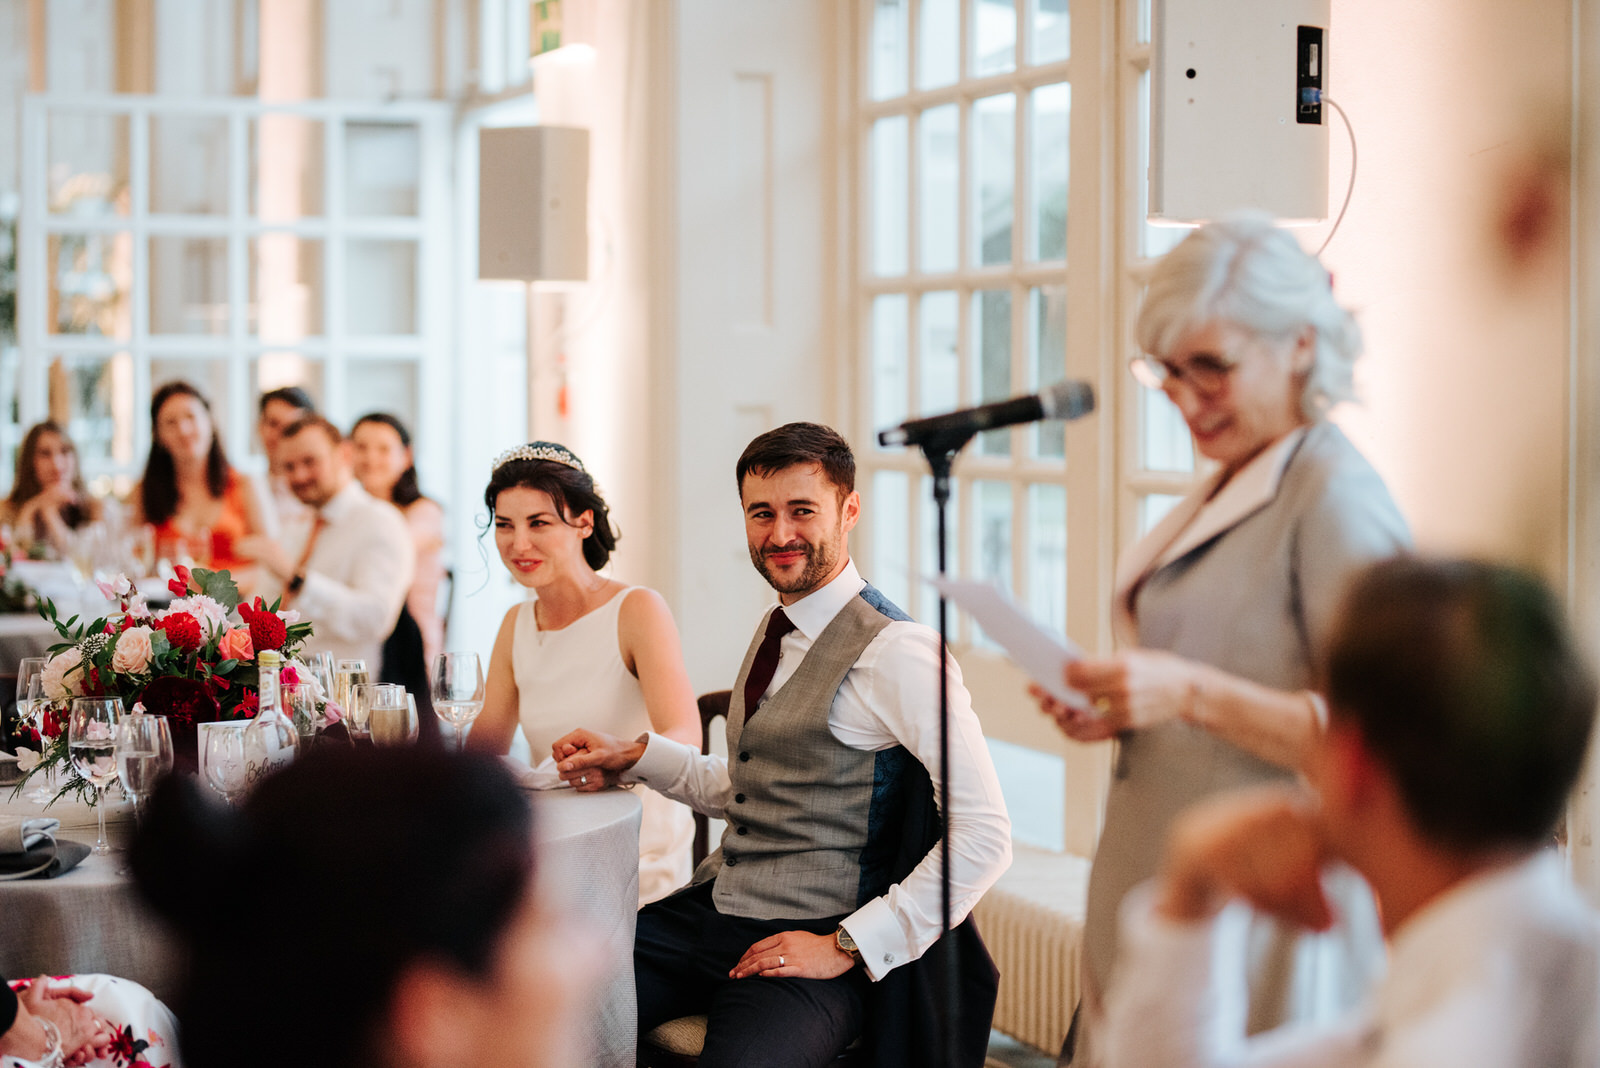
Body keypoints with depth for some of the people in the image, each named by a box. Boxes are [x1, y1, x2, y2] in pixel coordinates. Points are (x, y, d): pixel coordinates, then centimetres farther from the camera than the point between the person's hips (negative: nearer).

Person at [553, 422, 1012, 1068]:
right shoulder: (776, 631, 15)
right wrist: (634, 758, 13)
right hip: (711, 910, 7)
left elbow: (984, 838, -19)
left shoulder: (898, 652, -13)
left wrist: (848, 947, -18)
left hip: (809, 938, -7)